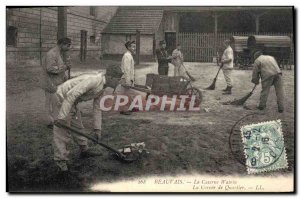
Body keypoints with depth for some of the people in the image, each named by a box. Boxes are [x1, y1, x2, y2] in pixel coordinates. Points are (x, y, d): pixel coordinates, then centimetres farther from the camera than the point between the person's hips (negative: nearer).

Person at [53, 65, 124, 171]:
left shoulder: (101, 88, 5)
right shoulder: (93, 80, -27)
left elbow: (97, 108, 14)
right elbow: (71, 95, -32)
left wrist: (97, 129, 14)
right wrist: (62, 116, -31)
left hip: (72, 102, 10)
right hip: (63, 100, -10)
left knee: (78, 127, 20)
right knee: (62, 131, -4)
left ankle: (84, 150, 36)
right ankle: (60, 159, 5)